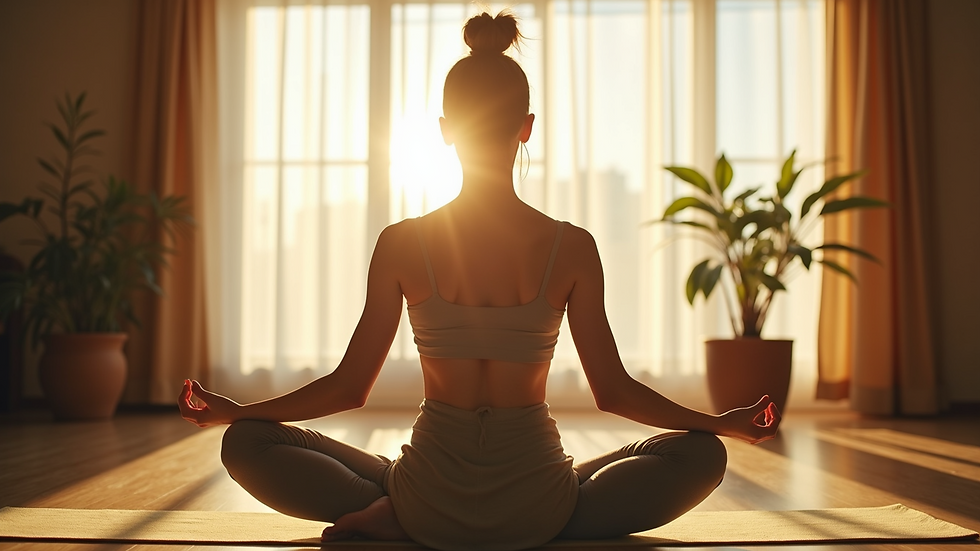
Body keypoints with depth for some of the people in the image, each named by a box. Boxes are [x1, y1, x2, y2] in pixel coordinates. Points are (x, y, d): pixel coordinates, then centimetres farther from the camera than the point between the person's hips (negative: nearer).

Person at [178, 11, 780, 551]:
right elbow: (614, 391, -2)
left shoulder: (401, 244, -8)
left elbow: (349, 387, -3)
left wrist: (233, 410, 14)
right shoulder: (573, 248, -9)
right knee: (702, 454, 21)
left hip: (429, 501, 1)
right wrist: (729, 421, 13)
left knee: (245, 444, 18)